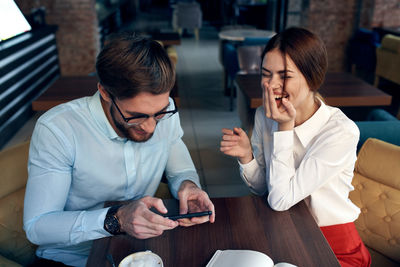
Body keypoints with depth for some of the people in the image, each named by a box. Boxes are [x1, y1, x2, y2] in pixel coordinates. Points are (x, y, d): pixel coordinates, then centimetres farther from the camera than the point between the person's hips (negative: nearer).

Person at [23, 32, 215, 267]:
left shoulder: (164, 111, -8)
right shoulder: (56, 130, -21)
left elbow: (182, 171, 6)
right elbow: (37, 226, -20)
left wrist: (187, 184, -17)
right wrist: (116, 220, -33)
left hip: (145, 248, 4)